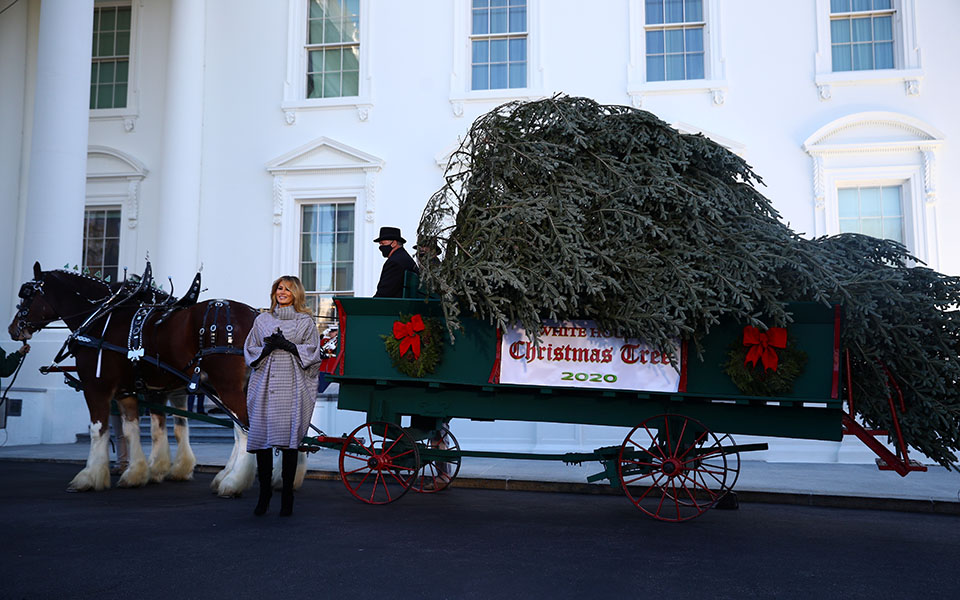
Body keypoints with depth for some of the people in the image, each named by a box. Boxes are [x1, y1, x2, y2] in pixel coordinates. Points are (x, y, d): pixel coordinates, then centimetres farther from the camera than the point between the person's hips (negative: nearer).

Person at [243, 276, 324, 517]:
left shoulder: (306, 322, 9)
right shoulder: (262, 320, 16)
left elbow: (314, 353, 2)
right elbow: (249, 351, 14)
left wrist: (290, 346, -10)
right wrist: (267, 348, -5)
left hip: (292, 387, -2)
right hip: (266, 386, 2)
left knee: (289, 440, -5)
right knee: (262, 437, -3)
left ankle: (287, 496, 4)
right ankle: (264, 493, 10)